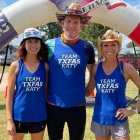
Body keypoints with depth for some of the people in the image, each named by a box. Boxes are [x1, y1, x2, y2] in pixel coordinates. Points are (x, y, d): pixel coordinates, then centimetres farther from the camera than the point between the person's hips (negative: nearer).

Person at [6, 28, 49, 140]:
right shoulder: (16, 66, -5)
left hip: (39, 117, 2)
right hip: (19, 117, -2)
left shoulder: (45, 66, 0)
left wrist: (48, 113, 5)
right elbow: (10, 94, -3)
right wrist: (9, 119, -7)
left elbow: (46, 91, 6)